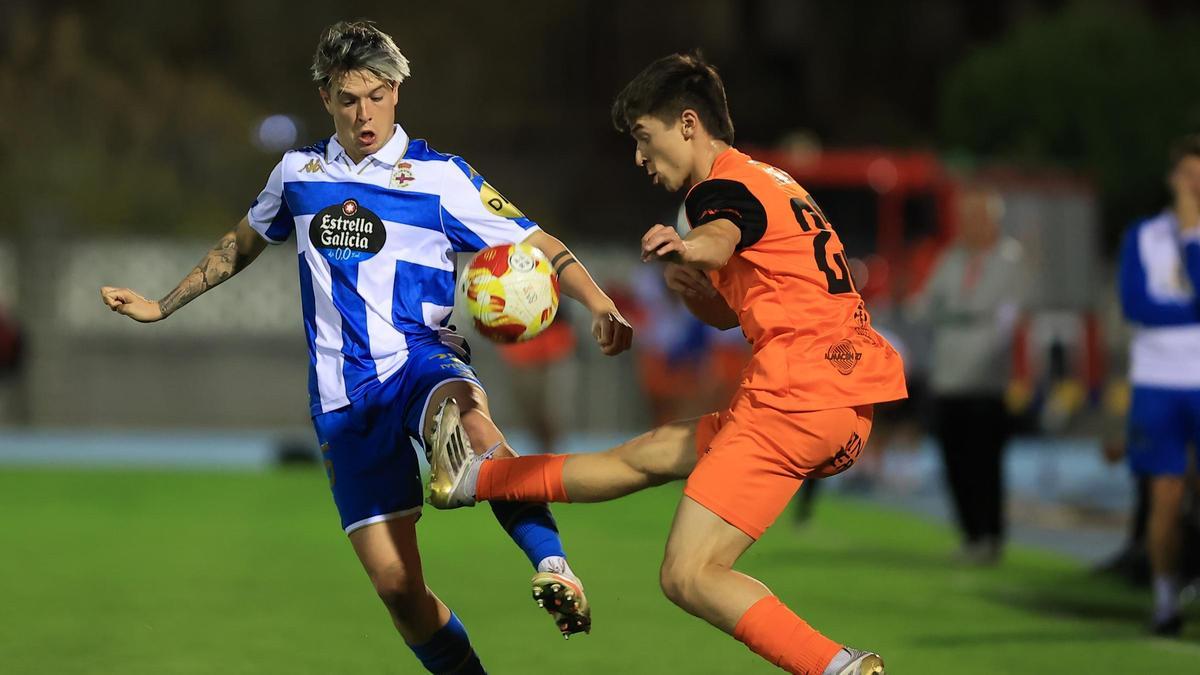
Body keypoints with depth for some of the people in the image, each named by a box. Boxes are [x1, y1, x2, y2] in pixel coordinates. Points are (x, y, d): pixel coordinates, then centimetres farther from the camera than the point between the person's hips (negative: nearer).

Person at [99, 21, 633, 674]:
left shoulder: (440, 177, -1)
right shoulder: (298, 172, 11)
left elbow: (535, 245, -3)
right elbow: (243, 243, 30)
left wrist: (599, 304, -20)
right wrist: (161, 306, 35)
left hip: (423, 360, -3)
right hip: (344, 394, 3)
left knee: (469, 425, -42)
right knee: (395, 583, -7)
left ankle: (554, 568, -48)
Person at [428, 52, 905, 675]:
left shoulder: (723, 187, -6)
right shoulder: (770, 182, 25)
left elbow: (720, 237, -33)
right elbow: (728, 314, 31)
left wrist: (686, 247, -54)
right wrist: (689, 283, 12)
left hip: (796, 392, -10)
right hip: (850, 411, 10)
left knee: (689, 576, -14)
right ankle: (478, 480, 39)